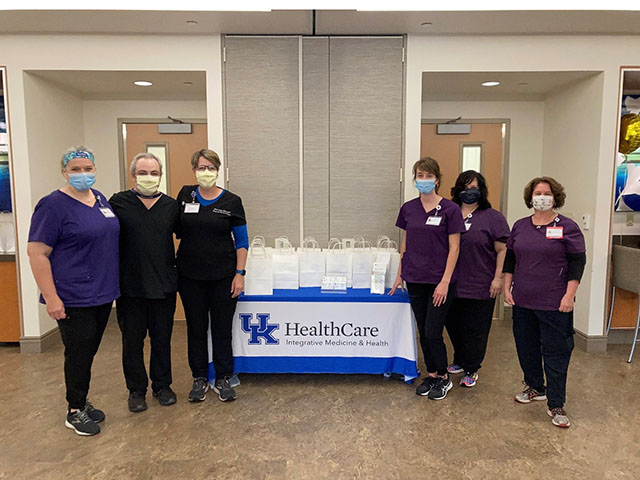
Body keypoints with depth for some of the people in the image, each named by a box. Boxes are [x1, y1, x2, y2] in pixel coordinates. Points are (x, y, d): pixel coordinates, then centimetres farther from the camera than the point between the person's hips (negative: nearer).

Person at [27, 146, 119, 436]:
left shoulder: (99, 199, 9)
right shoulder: (53, 205, -12)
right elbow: (36, 253, -14)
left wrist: (111, 285, 17)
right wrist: (52, 298, -18)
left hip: (102, 294, 7)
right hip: (73, 300, -6)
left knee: (89, 352, 16)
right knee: (79, 353, 3)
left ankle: (81, 401, 32)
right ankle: (75, 412, 21)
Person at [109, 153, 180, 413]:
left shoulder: (170, 205, 5)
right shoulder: (119, 202, -1)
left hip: (163, 285, 2)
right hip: (130, 286, -1)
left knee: (162, 339, 13)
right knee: (132, 340, 12)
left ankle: (162, 385, 30)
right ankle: (136, 390, 28)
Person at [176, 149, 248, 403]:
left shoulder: (231, 201, -3)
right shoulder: (185, 195, 3)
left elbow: (242, 241, -1)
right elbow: (178, 230, 13)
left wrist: (240, 273, -7)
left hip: (223, 276, -2)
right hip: (190, 276, 2)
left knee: (222, 329, 6)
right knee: (196, 328, 11)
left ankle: (223, 379, 22)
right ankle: (199, 379, 27)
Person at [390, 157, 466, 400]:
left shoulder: (449, 209, -8)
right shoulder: (408, 209, 5)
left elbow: (454, 248, -9)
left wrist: (445, 282, -14)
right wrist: (400, 274, 11)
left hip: (439, 280, -4)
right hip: (415, 279, 4)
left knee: (433, 332, -1)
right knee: (423, 331, 12)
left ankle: (443, 377, 21)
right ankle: (431, 375, 29)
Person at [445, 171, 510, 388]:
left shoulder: (493, 217, -2)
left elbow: (503, 250, -5)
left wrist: (498, 278, -12)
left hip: (480, 287, -4)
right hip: (452, 285, 4)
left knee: (474, 330, 4)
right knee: (453, 325, 14)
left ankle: (471, 370, 20)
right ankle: (459, 361, 35)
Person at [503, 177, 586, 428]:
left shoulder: (567, 226, -4)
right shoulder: (520, 226, 9)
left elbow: (578, 262, -6)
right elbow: (509, 259, 13)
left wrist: (569, 295, -12)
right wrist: (507, 288, 7)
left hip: (554, 303, -5)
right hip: (523, 301, 5)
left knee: (555, 351, 1)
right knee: (526, 347, 15)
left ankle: (556, 405, 12)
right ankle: (535, 388, 35)